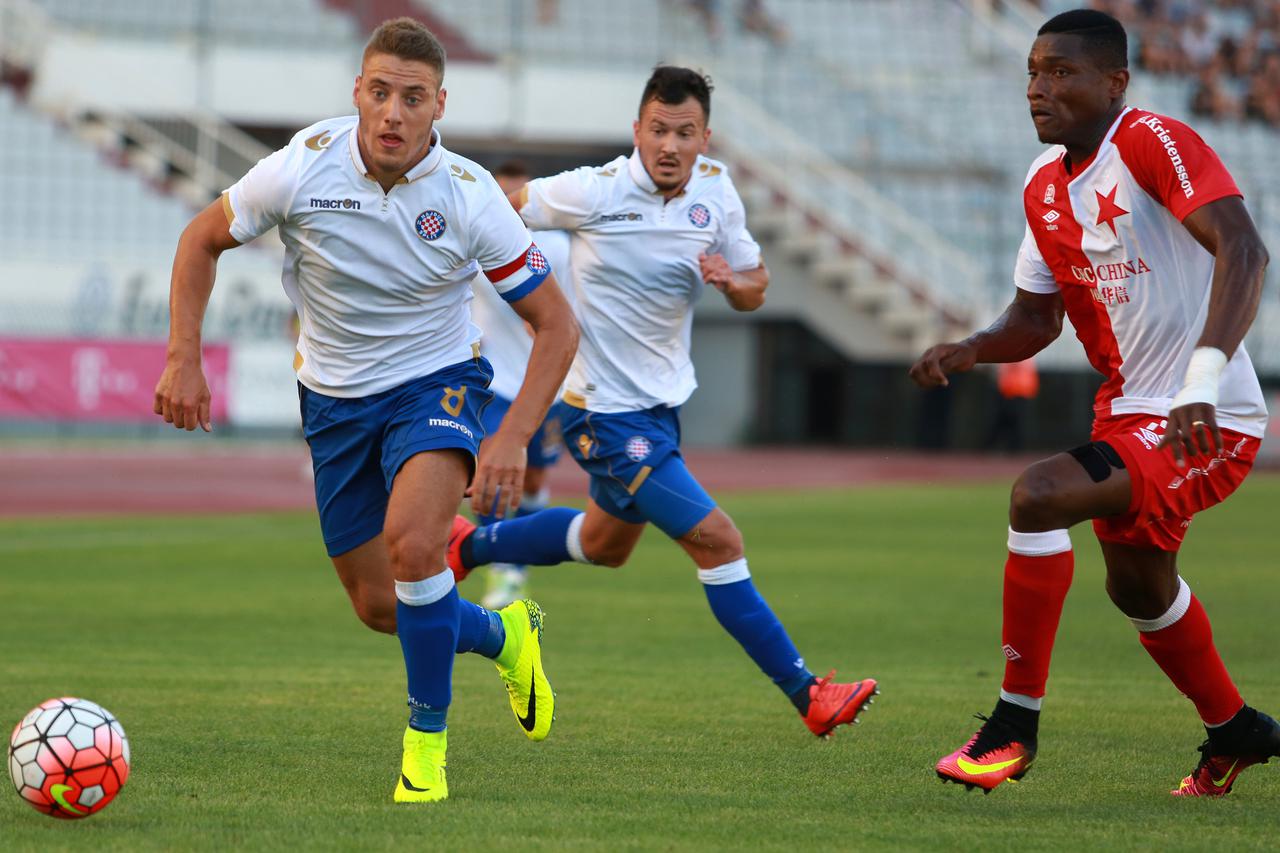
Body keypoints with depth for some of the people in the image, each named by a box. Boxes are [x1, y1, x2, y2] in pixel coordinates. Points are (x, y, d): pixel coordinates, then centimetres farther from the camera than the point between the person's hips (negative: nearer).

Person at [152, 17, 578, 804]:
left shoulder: (470, 197, -20)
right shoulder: (302, 168, -18)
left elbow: (556, 325, -11)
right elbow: (203, 238, 1)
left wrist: (514, 438, -22)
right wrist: (184, 359, -7)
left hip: (435, 381, -3)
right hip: (336, 397, 3)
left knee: (412, 541, -30)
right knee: (380, 608, 6)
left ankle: (427, 740, -12)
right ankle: (502, 635, 38)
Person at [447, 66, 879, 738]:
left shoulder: (716, 190, -3)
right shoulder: (595, 192, -20)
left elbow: (754, 289, 4)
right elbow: (501, 208, -5)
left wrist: (732, 281, -17)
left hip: (662, 400, 8)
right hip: (603, 411, -8)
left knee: (607, 543, 29)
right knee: (717, 541, -14)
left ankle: (471, 546, 50)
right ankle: (809, 698, -10)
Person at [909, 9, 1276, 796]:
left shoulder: (1154, 142, -18)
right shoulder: (1045, 186, 8)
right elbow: (1037, 317, 18)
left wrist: (1205, 376, -42)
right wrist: (971, 351, -4)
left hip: (1209, 425, -10)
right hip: (1129, 411, 10)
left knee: (1038, 496, -25)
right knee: (1139, 585, 26)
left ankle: (1016, 726, -14)